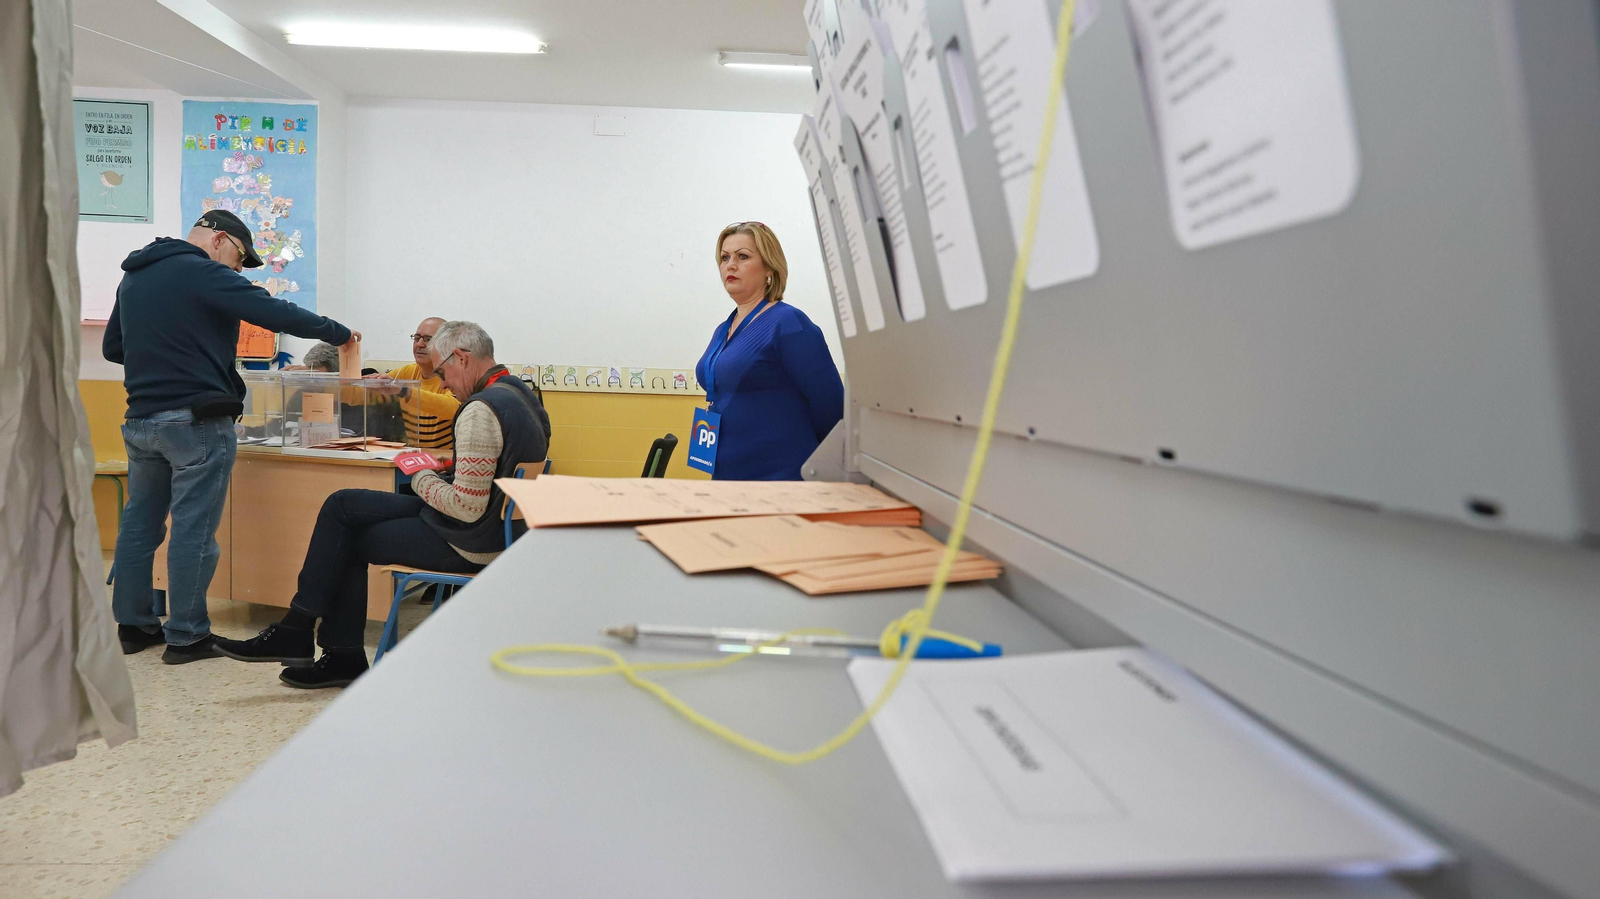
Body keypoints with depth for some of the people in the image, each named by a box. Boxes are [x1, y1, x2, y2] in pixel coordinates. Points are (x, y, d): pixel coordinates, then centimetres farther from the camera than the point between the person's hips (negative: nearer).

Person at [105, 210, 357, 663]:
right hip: (195, 419, -8)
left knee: (140, 522, 15)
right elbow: (277, 313, -17)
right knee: (194, 529, -2)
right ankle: (186, 636, 4)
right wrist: (339, 333, -7)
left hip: (141, 418, 8)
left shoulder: (133, 277, 16)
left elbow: (112, 348, 23)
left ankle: (133, 625, 24)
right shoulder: (203, 273, -11)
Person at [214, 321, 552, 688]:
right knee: (342, 505, 11)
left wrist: (424, 480, -8)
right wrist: (449, 467, 9)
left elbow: (467, 508, -26)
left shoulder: (481, 411, -24)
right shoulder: (520, 392, 9)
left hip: (468, 544, -10)